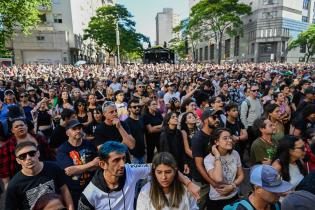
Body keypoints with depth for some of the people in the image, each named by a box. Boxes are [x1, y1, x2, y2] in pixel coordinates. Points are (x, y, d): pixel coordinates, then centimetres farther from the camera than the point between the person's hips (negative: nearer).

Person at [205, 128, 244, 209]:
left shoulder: (235, 154, -6)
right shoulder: (208, 159, -20)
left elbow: (241, 175, 1)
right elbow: (218, 179, -34)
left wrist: (232, 186, -15)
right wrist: (217, 156, -29)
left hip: (234, 197, 4)